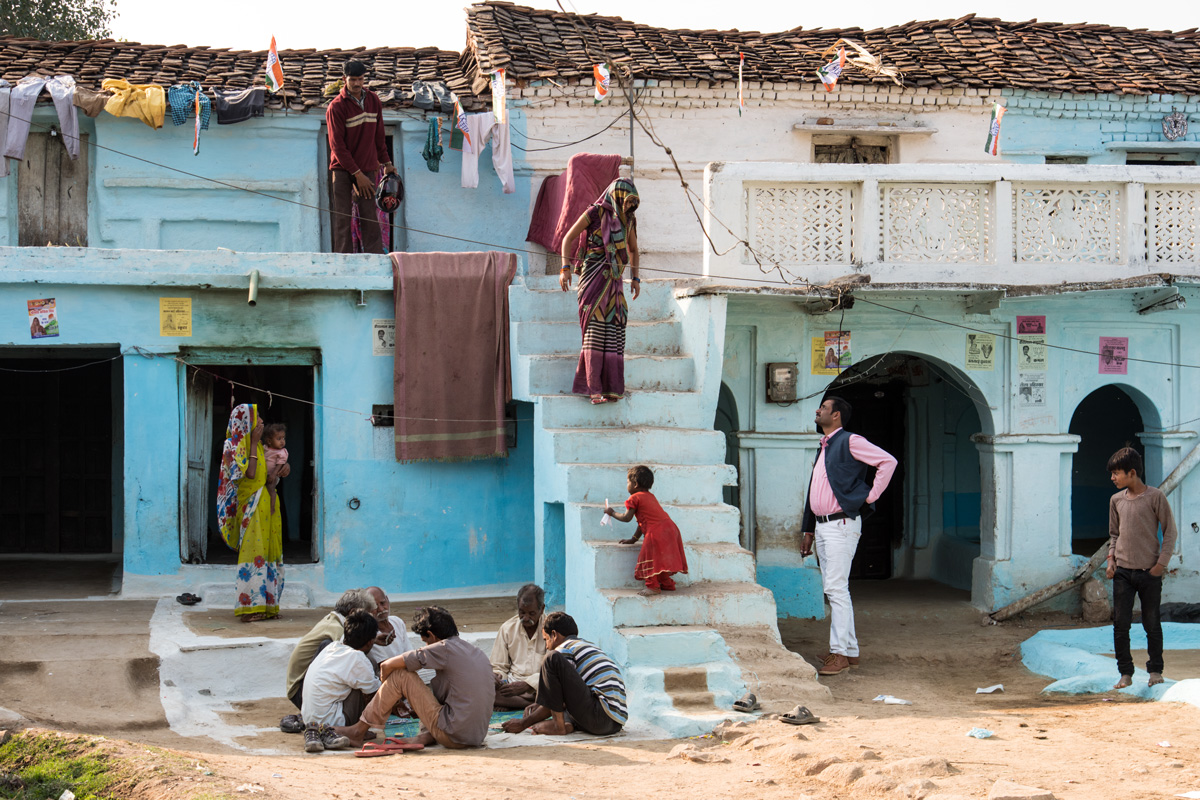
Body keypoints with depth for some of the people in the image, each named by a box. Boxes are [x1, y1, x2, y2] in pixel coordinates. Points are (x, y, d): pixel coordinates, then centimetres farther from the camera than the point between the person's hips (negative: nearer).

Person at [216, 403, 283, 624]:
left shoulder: (257, 446, 17)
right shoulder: (236, 446, -8)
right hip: (251, 507, -9)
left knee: (267, 554, 7)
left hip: (266, 507, 9)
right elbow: (250, 473, -19)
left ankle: (265, 605, 9)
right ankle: (249, 607, -13)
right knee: (253, 553, -12)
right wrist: (254, 444, -13)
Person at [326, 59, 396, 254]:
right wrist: (357, 174, -15)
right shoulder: (336, 107, -10)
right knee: (343, 219, -5)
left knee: (370, 218, 0)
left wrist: (386, 162, 13)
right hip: (342, 169, -4)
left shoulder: (373, 101, 6)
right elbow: (337, 145, -12)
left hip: (367, 168, 4)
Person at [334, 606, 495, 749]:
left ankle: (360, 729, 7)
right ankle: (428, 734, 10)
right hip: (478, 737, 7)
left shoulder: (445, 648, -8)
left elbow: (387, 666, -7)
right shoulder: (478, 652, 14)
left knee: (401, 675, -1)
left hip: (453, 736, -7)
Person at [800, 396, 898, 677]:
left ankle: (841, 653, -11)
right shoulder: (824, 448, 20)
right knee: (833, 589, 10)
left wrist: (870, 496, -12)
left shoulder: (850, 442, -7)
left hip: (841, 525, -9)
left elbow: (888, 461, -14)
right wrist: (808, 530, 21)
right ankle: (849, 648, 15)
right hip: (821, 526, 9)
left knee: (836, 588, -12)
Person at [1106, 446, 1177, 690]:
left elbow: (1170, 532, -2)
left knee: (1152, 624, 4)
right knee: (1120, 624, -1)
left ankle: (1155, 670, 19)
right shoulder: (1116, 500, 7)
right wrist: (1111, 559, 4)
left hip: (1149, 572, -4)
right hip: (1123, 572, 4)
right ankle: (1125, 673, 6)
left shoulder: (1155, 497, -7)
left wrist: (1161, 563, -8)